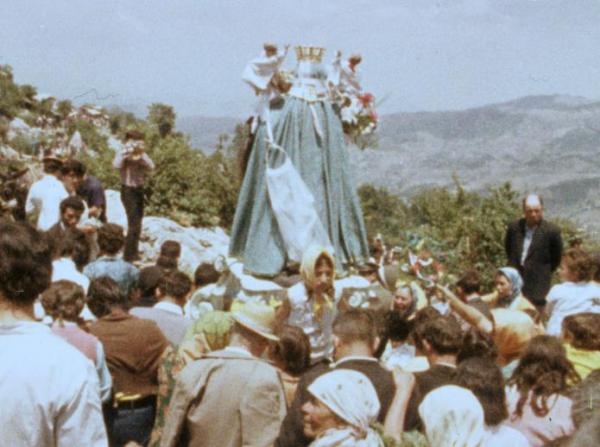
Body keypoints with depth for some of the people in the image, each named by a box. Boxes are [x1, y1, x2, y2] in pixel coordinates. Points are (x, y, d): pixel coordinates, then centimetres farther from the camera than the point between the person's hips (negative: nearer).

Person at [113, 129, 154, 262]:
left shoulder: (142, 155, 4)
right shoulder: (123, 154, -10)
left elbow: (151, 166, -12)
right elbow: (116, 165, -30)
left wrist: (141, 155, -23)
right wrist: (127, 152, -29)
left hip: (139, 190, 7)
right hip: (128, 190, -7)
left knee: (137, 222, 17)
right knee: (134, 224, -12)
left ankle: (133, 252, 32)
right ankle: (130, 255, -4)